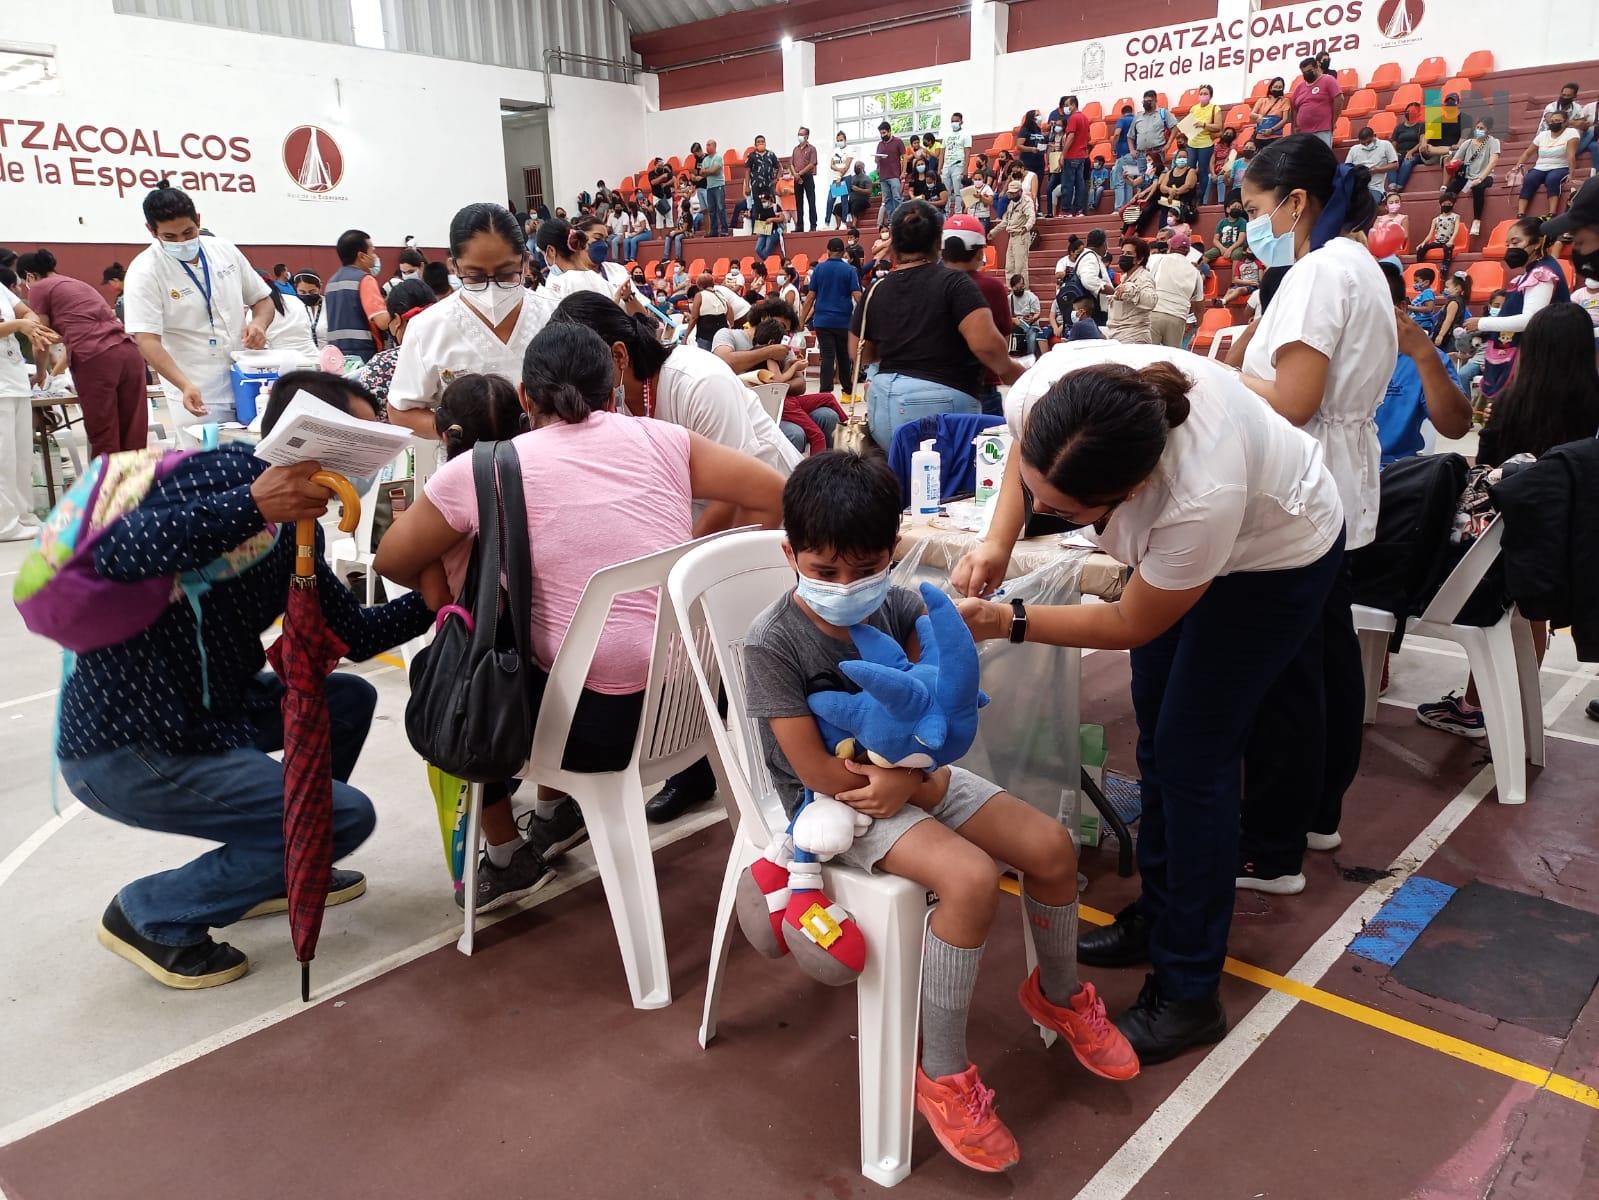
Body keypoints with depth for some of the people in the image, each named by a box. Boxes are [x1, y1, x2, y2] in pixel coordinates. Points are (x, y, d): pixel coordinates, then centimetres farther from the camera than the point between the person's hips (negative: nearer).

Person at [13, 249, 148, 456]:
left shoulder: (39, 288, 11)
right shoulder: (78, 283, 33)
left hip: (95, 359, -6)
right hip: (129, 353, 6)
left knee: (105, 443, 0)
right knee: (134, 440, 6)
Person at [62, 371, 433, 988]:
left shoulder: (298, 530, 9)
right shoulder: (222, 471, -18)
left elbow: (352, 633, 14)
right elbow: (109, 553, -32)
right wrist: (251, 506, -37)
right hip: (124, 751, -9)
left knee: (349, 700, 16)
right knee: (345, 816, -10)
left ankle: (274, 869, 27)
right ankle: (154, 915, 5)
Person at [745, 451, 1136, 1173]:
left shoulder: (900, 608, -5)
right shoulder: (773, 644, -21)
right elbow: (818, 770, -21)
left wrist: (905, 772, -22)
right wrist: (923, 785, -14)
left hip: (904, 774, 6)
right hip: (831, 802, -6)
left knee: (1051, 846, -3)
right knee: (972, 879, -28)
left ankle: (1058, 994, 27)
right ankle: (942, 1075, -9)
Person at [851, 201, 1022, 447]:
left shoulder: (876, 290, 7)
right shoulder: (954, 282, -6)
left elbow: (861, 354, 17)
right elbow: (986, 343, -16)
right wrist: (1009, 369, 3)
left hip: (883, 401, 5)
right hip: (941, 403, -5)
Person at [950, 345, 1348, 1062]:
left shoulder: (1202, 495, -46)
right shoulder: (1047, 388, -34)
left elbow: (1132, 624, -27)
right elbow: (1021, 451, -7)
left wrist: (1008, 622, -30)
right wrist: (997, 543, -21)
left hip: (1276, 555, -6)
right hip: (1166, 541, 7)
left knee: (1192, 760, -7)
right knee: (1155, 735, 15)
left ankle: (1187, 995, 8)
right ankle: (1158, 917, 35)